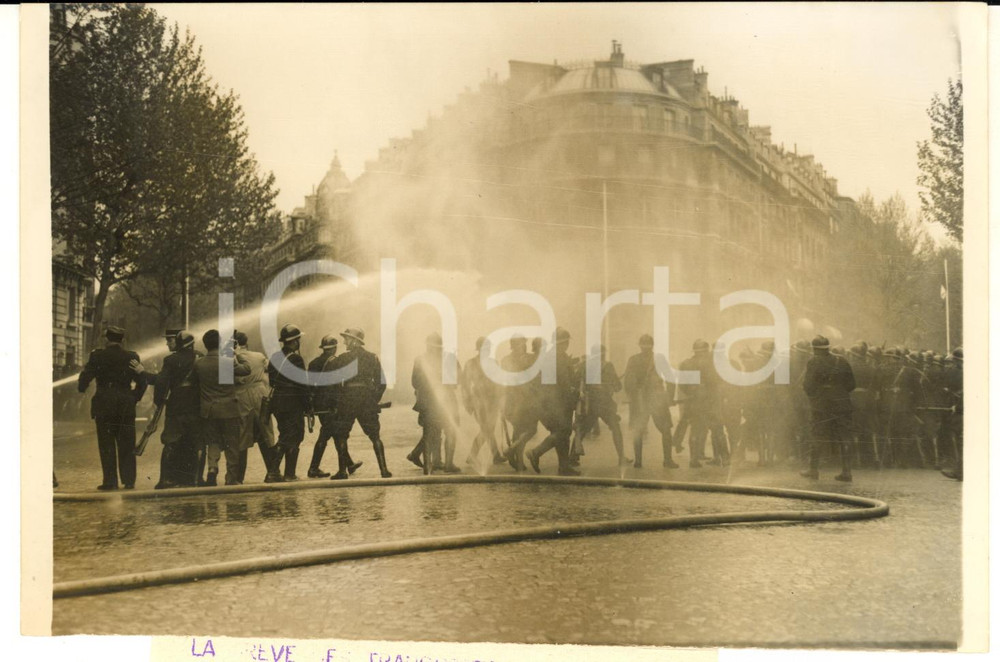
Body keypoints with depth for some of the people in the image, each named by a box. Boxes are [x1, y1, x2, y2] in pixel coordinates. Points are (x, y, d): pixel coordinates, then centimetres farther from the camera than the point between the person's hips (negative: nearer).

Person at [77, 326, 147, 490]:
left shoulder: (97, 356, -3)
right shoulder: (131, 357, 1)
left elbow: (86, 376, -5)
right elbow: (141, 382, -1)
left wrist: (81, 387, 15)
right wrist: (135, 397, 12)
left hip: (103, 406, -2)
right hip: (126, 407, 2)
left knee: (106, 445, 3)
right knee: (127, 445, 8)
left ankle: (110, 481, 1)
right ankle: (129, 480, 6)